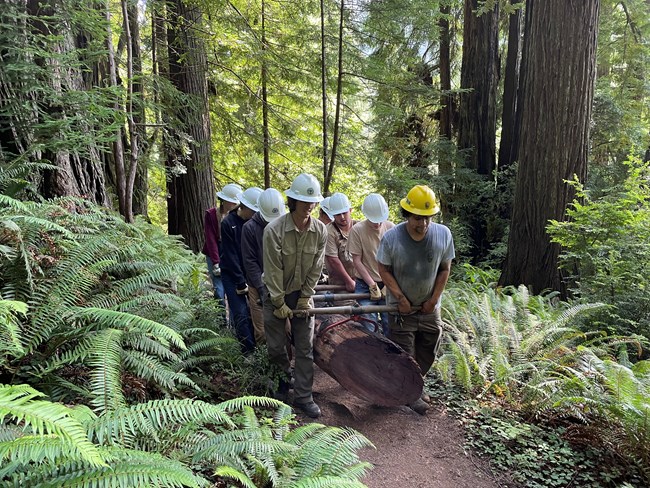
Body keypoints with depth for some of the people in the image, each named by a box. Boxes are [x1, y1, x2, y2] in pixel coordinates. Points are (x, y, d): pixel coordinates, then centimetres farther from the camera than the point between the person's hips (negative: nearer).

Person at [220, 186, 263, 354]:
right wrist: (241, 283, -13)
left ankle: (258, 348, 15)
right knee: (241, 315, -7)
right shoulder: (228, 223, -12)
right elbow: (230, 256, -13)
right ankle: (249, 352, 1)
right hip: (232, 274, -3)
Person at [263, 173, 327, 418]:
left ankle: (303, 396, 17)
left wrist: (305, 297, -2)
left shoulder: (320, 230, -11)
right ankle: (284, 382, 36)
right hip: (276, 294, -2)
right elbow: (273, 271, -18)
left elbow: (315, 268, -2)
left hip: (302, 294, 3)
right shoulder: (274, 230, -22)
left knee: (305, 348, 4)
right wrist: (280, 304, -13)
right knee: (276, 346, 8)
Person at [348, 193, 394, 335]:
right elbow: (357, 261, -8)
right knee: (368, 327, -2)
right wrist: (372, 285, -10)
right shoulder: (357, 230, -10)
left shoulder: (391, 228, -2)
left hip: (387, 284, 2)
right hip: (365, 285, -2)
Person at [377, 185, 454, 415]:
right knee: (404, 354, 5)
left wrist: (434, 299, -5)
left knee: (427, 353, 17)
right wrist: (401, 298, -13)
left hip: (430, 308, 3)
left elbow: (444, 269, -1)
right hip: (402, 308, -3)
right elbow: (384, 270, -8)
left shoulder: (443, 234, -12)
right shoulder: (391, 237, -19)